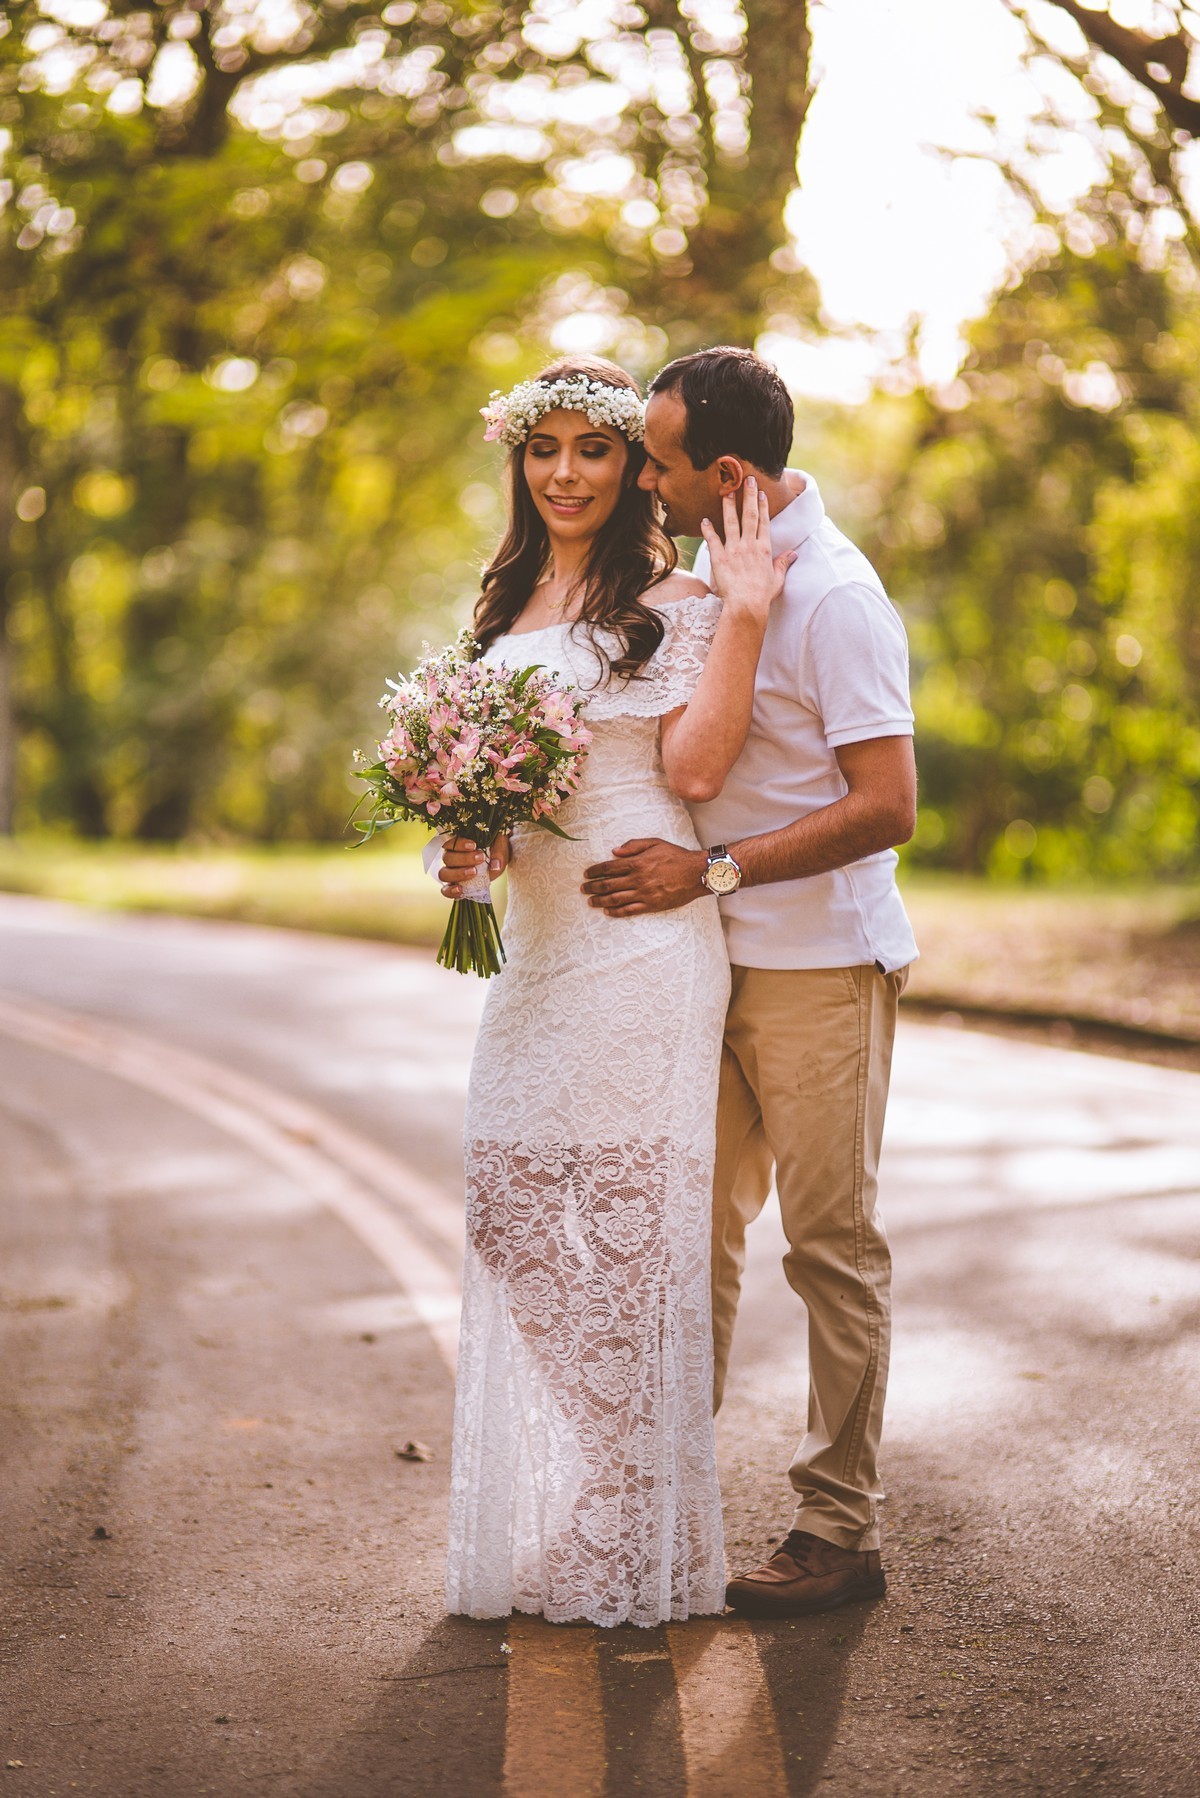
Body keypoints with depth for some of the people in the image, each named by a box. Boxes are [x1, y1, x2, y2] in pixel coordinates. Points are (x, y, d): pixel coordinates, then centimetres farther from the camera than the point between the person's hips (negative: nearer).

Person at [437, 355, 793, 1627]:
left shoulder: (671, 601, -2)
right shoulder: (506, 603, 17)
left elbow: (692, 768, -13)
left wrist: (743, 616, -16)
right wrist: (465, 844, 4)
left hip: (641, 949, -7)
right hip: (533, 946, 7)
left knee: (632, 1223, -4)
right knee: (514, 1214, 6)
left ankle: (638, 1545, 8)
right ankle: (536, 1534, 19)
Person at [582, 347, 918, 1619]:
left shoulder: (832, 596, -17)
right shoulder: (710, 567, 9)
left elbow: (887, 808, -21)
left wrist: (712, 870, -22)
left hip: (819, 966, -8)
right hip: (716, 956, 8)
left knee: (832, 1243, 1)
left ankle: (840, 1532, 12)